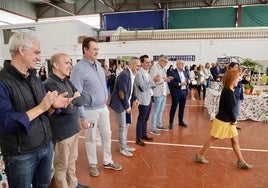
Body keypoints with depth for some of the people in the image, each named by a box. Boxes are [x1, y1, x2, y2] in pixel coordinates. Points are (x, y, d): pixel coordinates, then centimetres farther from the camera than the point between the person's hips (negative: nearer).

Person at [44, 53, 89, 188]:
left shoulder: (67, 82, 6)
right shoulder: (49, 84, -20)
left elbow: (82, 100, 1)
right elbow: (67, 108, -25)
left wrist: (72, 99, -16)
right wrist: (75, 100, -6)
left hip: (74, 128, 8)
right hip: (61, 132, -8)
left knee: (72, 160, 24)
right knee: (62, 166, 13)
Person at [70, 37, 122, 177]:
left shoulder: (98, 64, 4)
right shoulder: (79, 68, -18)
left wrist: (105, 98, 13)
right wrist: (83, 117, -17)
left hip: (103, 108, 7)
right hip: (90, 110, -6)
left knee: (107, 135, 16)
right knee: (91, 139, 12)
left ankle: (107, 162, 35)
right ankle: (93, 164, 33)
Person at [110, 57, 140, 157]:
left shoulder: (132, 75, 5)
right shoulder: (124, 75, -23)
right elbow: (122, 93, -23)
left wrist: (135, 98, 2)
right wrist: (127, 106, -15)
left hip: (126, 104, 9)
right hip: (120, 105, -9)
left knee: (126, 126, 20)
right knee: (122, 128, 5)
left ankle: (125, 145, 37)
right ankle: (123, 148, 23)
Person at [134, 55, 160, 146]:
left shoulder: (147, 73, 11)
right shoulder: (139, 73, -15)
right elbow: (142, 87, -22)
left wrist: (155, 81, -3)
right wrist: (153, 81, -23)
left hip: (149, 99, 8)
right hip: (143, 100, -8)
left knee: (145, 119, 19)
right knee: (141, 120, 3)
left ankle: (144, 135, 34)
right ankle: (138, 138, 16)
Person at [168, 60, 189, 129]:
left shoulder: (184, 72, 13)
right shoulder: (173, 72, -10)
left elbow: (187, 80, 20)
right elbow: (171, 83, -16)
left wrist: (187, 81, -2)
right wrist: (179, 84, -22)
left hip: (184, 92, 7)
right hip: (176, 92, -7)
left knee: (182, 107, 13)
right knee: (173, 108, 1)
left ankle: (181, 121, 27)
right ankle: (171, 123, 11)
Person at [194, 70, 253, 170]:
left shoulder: (228, 91, 6)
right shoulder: (228, 92, -23)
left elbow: (230, 108, 10)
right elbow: (229, 109, -22)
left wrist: (233, 119, 6)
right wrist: (234, 120, -8)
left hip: (228, 120, 9)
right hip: (222, 121, -9)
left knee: (235, 140, 16)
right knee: (212, 139, 4)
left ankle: (241, 161, 30)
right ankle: (200, 156, 20)